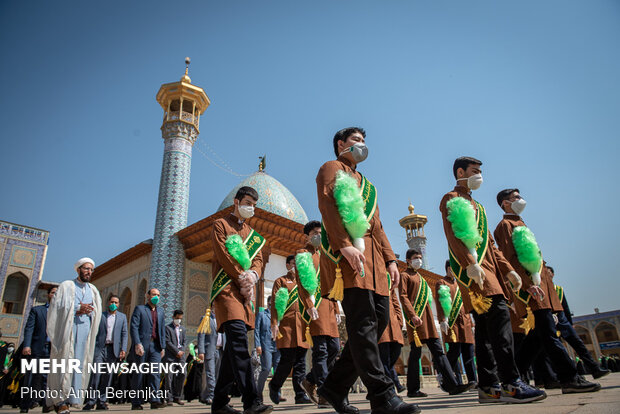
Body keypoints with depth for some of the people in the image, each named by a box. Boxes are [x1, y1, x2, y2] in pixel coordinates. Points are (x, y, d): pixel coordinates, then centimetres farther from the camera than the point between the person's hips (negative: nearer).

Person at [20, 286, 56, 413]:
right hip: (37, 348, -1)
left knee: (47, 377, -3)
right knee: (31, 378, 2)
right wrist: (26, 345, -11)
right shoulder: (36, 310, 12)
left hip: (53, 349, 1)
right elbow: (29, 328, 3)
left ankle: (46, 403, -2)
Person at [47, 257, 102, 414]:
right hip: (66, 330, -3)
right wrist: (77, 309, -13)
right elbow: (57, 307, -2)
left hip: (85, 330, 3)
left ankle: (70, 399, 2)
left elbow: (97, 312, 12)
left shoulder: (93, 290, 17)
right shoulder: (66, 286, 7)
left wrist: (87, 311, -8)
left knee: (79, 363, -1)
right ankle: (60, 400, -2)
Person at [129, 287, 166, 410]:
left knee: (155, 372, -6)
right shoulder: (139, 309, 4)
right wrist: (137, 344, -17)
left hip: (155, 346, 4)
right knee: (139, 373, 2)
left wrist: (163, 346, 10)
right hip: (141, 346, -4)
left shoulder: (160, 311, 19)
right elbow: (133, 327, -6)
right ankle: (136, 402, 11)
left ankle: (154, 400, -7)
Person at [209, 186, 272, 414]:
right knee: (238, 337, -22)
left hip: (246, 291, 7)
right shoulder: (221, 225, 7)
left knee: (234, 344, 5)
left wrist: (252, 275, -8)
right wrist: (242, 278, -10)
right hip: (227, 288, -6)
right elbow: (223, 256, -5)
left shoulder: (253, 234, 25)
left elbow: (258, 260, 14)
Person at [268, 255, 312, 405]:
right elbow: (274, 303, -1)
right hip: (287, 325, -5)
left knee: (300, 360, 3)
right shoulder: (280, 281, 7)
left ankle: (300, 394, 7)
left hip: (302, 325, 5)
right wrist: (274, 324, -12)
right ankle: (274, 386, 15)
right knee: (288, 359, -8)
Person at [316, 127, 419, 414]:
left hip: (372, 255, 8)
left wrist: (390, 259, 13)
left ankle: (335, 387, 11)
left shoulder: (366, 184, 33)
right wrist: (345, 245, -21)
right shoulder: (331, 169, 10)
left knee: (380, 318, 1)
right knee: (363, 321, -14)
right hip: (348, 252, -8)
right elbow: (328, 208, -7)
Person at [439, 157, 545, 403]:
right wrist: (470, 263, -24)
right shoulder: (451, 199, 2)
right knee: (499, 313, -21)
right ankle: (510, 383, -21)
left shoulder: (477, 206, 29)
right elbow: (453, 235, -13)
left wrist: (508, 269, 17)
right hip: (472, 268, -9)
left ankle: (489, 387, 8)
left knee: (485, 325, 5)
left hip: (488, 267, 10)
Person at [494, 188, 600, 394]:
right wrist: (528, 284, -23)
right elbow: (510, 258, -15)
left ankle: (516, 374, 13)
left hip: (539, 282, 10)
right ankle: (569, 378, -10)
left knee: (540, 331, 7)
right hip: (529, 284, -10)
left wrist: (542, 280, 20)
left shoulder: (519, 224, 27)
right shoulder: (505, 225, -3)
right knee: (548, 331, -11)